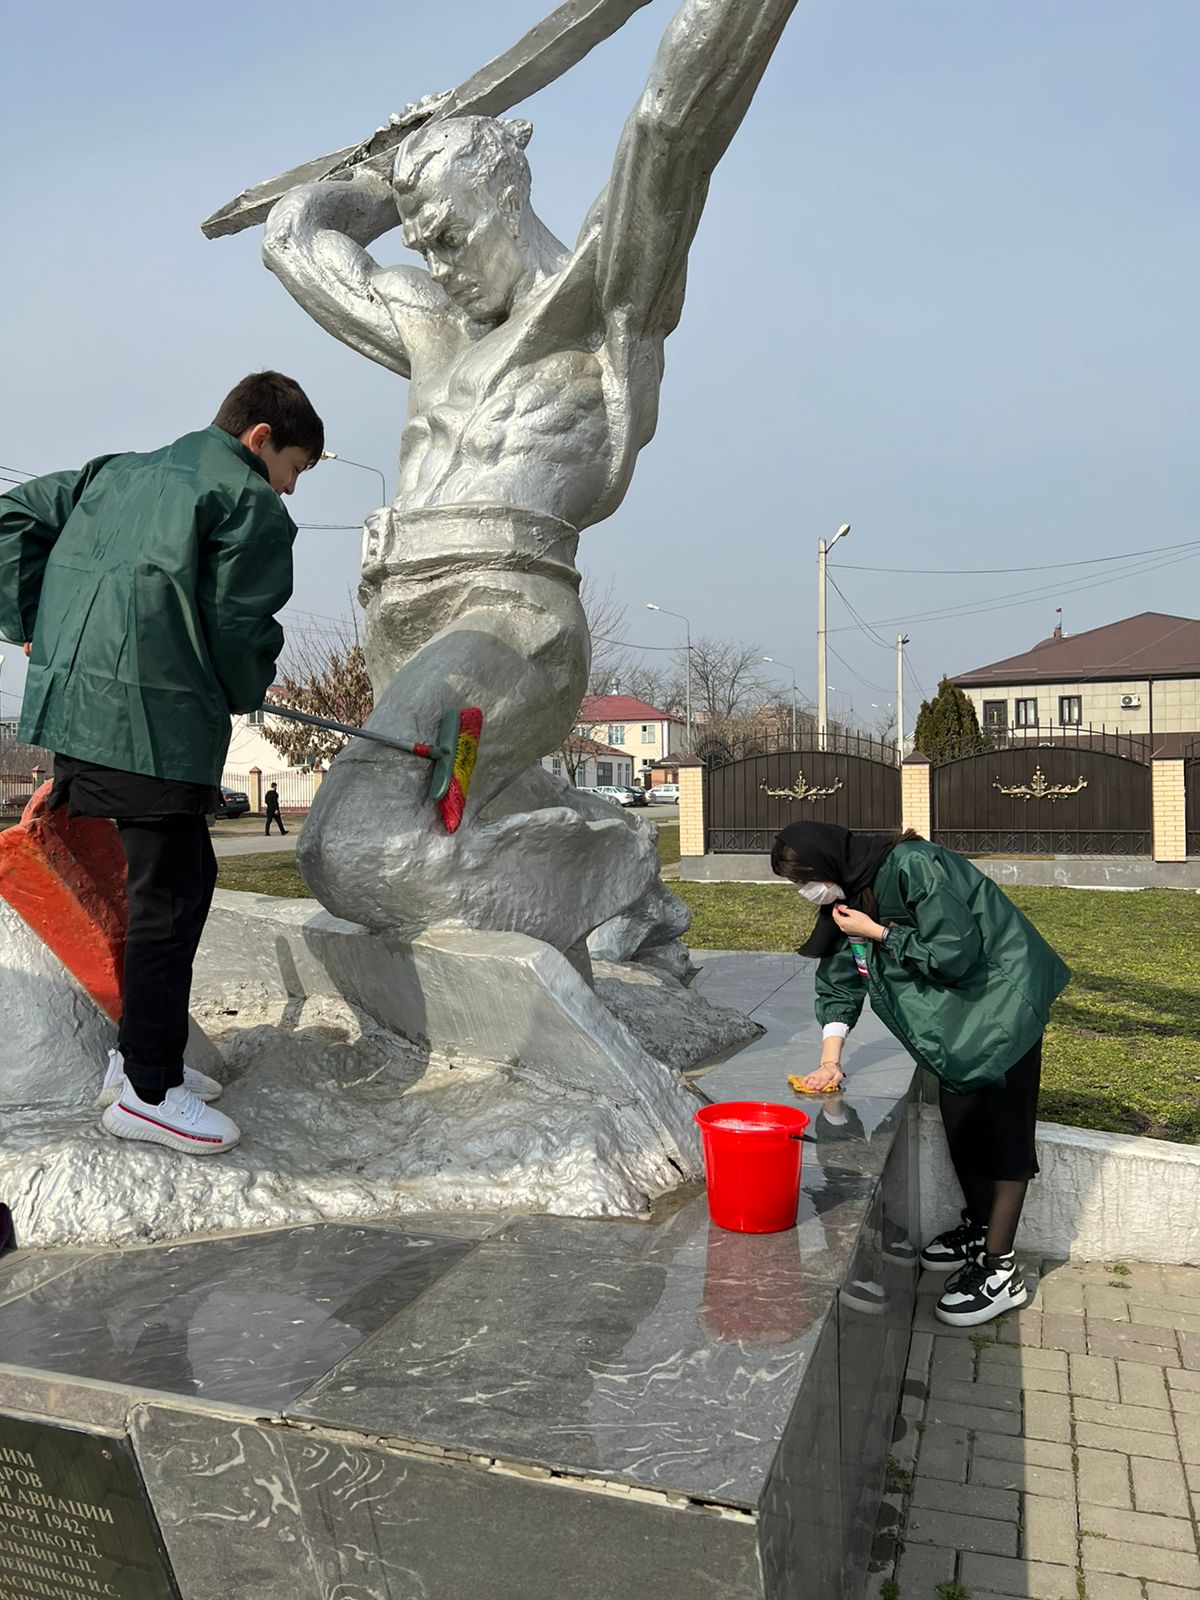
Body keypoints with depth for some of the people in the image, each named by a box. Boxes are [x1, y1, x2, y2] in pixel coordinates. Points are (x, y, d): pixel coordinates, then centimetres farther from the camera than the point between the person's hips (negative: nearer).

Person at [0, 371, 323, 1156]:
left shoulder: (120, 471, 24)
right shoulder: (253, 504, -1)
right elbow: (239, 623, -8)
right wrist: (248, 690, 11)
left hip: (71, 702, 9)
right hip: (154, 719, -9)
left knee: (184, 874, 18)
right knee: (169, 894, 0)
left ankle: (141, 1053, 27)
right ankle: (148, 1091, 8)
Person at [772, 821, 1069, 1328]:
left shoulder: (912, 866, -28)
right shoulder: (850, 892, 1)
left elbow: (953, 951, -29)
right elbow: (839, 978, 7)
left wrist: (877, 932, -23)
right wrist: (830, 1061, 1)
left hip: (1000, 996, -9)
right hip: (955, 1011, 9)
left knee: (999, 1125, -5)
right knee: (958, 1120, 14)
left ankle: (1000, 1270, 2)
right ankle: (979, 1228, 32)